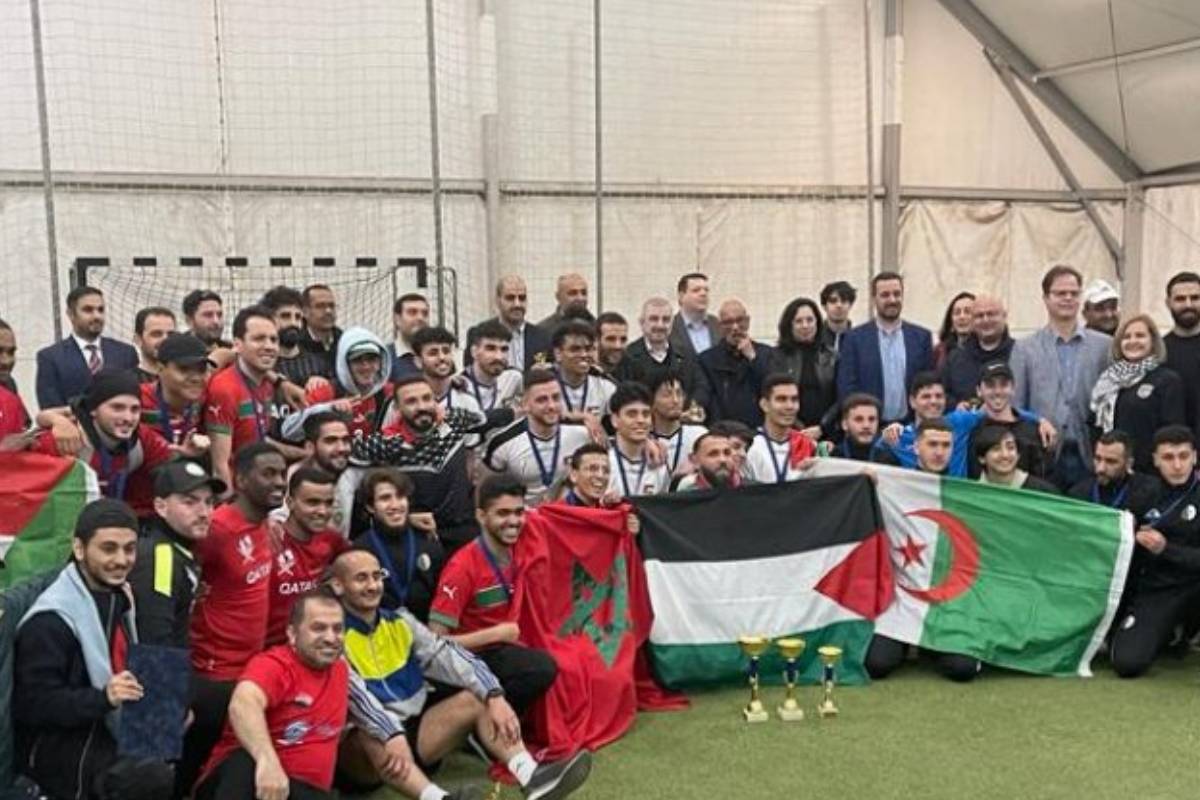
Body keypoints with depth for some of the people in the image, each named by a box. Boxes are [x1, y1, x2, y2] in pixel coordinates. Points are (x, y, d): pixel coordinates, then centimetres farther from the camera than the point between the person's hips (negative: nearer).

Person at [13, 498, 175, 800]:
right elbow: (34, 704, -19)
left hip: (111, 729, 8)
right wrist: (104, 698, -32)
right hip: (57, 745, -8)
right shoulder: (51, 620, -17)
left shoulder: (118, 597, 9)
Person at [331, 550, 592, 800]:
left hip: (414, 728, 6)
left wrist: (494, 695, -19)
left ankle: (531, 776, -31)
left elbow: (445, 655, -4)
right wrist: (391, 735, -43)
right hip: (364, 744, -6)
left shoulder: (399, 621, 7)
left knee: (480, 698, -11)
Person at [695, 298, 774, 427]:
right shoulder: (708, 358, 10)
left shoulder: (766, 353, 13)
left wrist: (752, 357, -2)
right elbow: (702, 393, -2)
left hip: (759, 428, 1)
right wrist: (697, 411, -24)